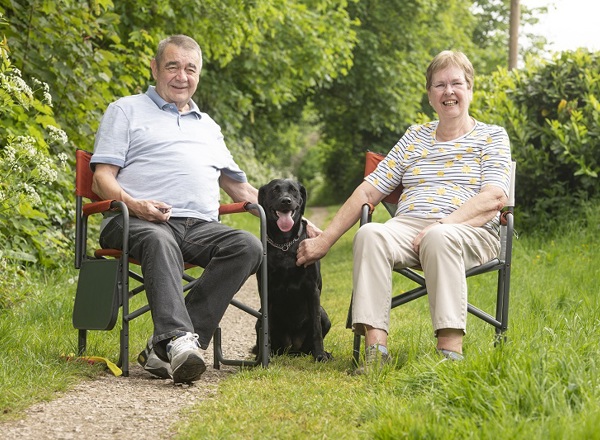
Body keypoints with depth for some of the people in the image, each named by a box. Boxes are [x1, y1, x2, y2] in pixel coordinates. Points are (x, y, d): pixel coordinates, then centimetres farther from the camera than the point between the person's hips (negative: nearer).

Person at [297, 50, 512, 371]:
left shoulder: (492, 137, 13)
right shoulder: (415, 137, 24)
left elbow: (494, 198, -4)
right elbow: (369, 191, 17)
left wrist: (442, 225, -19)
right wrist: (324, 241, 8)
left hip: (469, 233, -3)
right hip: (407, 226, 3)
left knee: (439, 239, -39)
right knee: (370, 235, -31)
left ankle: (451, 350, -46)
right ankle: (375, 347, -40)